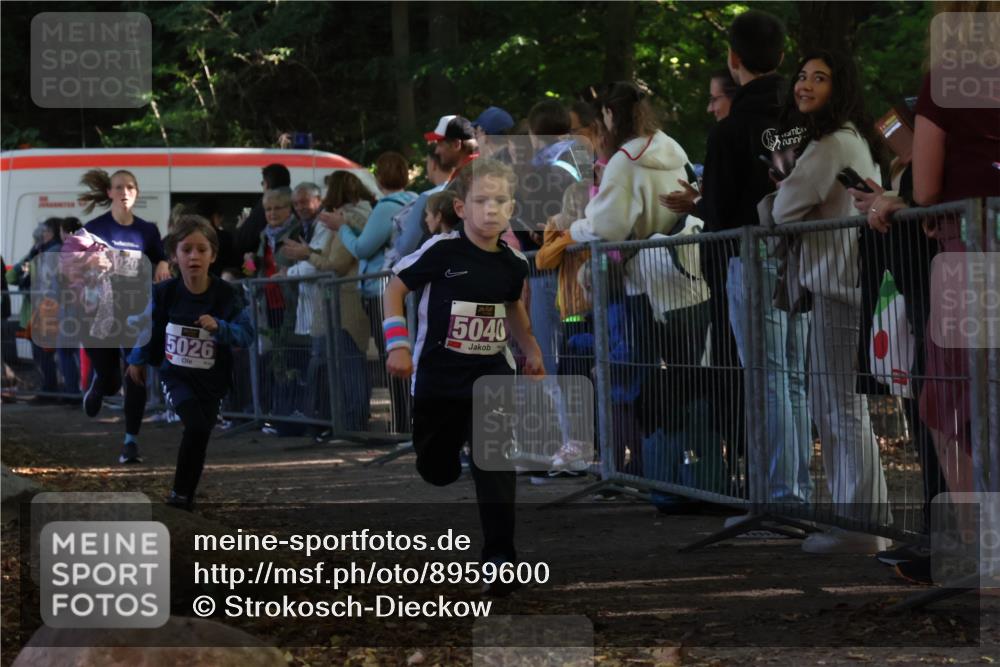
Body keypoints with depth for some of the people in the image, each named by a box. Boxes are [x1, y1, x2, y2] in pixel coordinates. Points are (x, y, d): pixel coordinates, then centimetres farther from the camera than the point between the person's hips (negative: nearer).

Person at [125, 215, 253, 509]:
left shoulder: (226, 295, -15)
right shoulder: (165, 292, -13)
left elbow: (247, 334, -13)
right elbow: (149, 326, 5)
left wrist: (220, 327, -32)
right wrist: (137, 360, 18)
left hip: (212, 379, 1)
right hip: (176, 374, -1)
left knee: (199, 435, 5)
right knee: (197, 426, -21)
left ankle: (183, 495, 24)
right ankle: (180, 491, -4)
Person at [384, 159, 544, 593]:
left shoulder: (513, 263, 0)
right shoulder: (442, 251, -13)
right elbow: (395, 289, -3)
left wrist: (530, 350, 13)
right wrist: (397, 343, -11)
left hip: (492, 376, 2)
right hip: (437, 378, -1)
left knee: (494, 464, -14)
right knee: (436, 469, 9)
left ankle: (500, 557, -13)